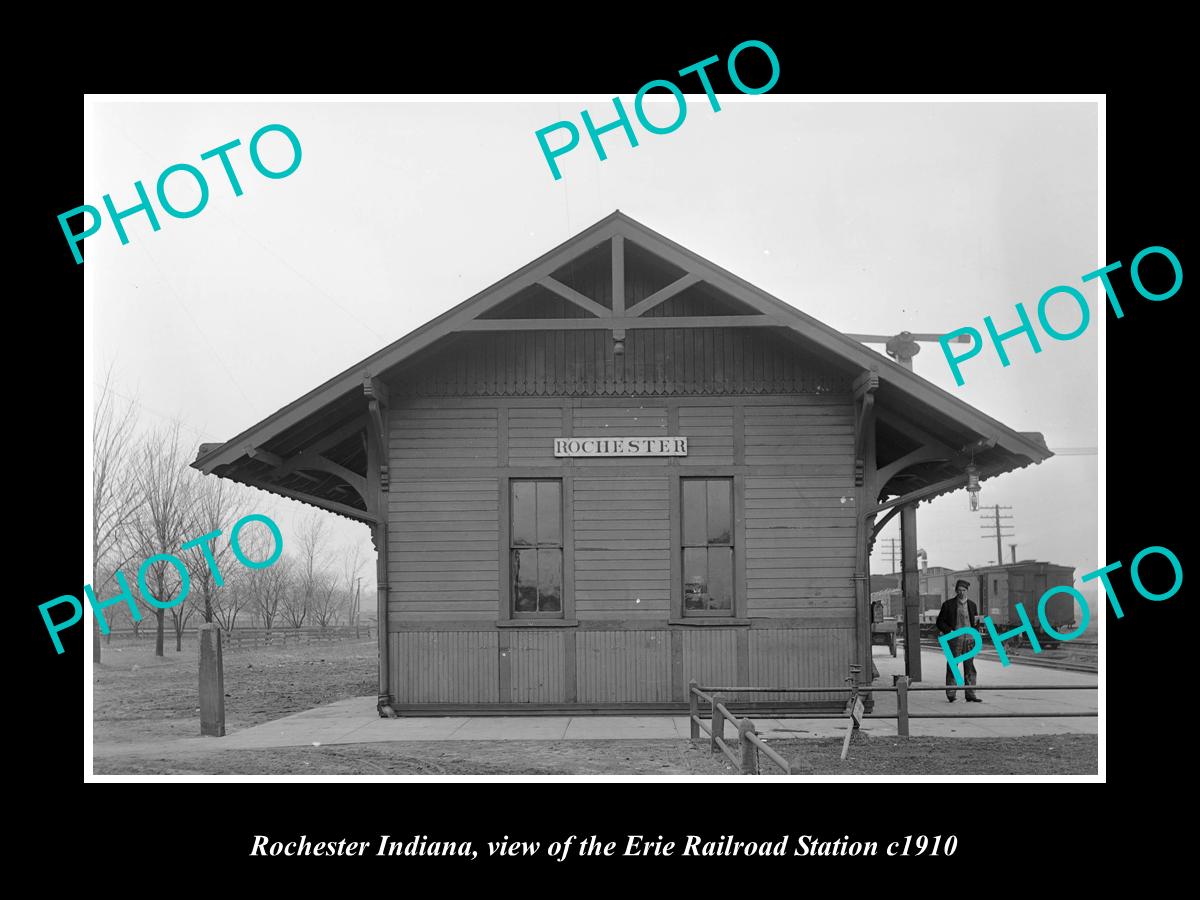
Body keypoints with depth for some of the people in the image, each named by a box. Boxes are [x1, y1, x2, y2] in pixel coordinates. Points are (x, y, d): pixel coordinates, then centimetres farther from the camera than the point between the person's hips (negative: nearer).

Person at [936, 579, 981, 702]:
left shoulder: (972, 605, 12)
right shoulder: (948, 604, 2)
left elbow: (976, 623, 20)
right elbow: (940, 622, 2)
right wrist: (949, 631, -13)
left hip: (969, 639, 3)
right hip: (954, 640, -3)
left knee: (969, 668, 4)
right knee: (952, 667, -2)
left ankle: (970, 695, 7)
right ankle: (950, 694, 2)